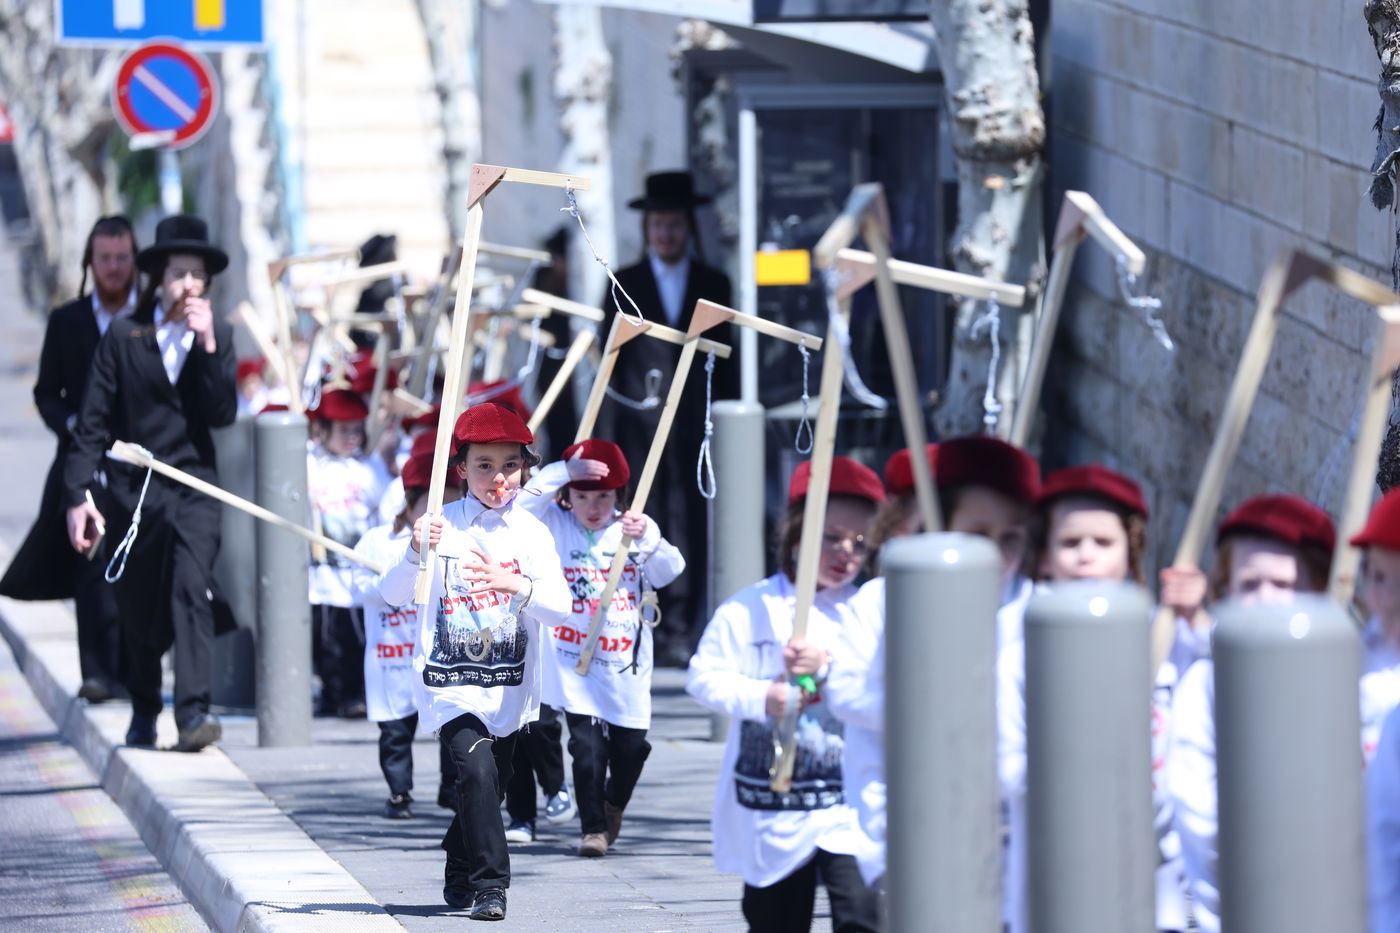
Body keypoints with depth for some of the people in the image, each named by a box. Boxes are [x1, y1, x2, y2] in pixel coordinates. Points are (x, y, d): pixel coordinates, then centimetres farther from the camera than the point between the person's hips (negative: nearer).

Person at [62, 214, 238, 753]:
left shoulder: (218, 335, 4)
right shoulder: (124, 336, 0)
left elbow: (223, 415, -5)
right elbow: (93, 421, -1)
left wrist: (208, 345, -14)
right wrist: (78, 495, -7)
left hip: (194, 486, 0)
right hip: (133, 488, 1)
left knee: (191, 587, -20)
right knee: (138, 608, 9)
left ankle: (194, 710, -26)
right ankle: (143, 712, 29)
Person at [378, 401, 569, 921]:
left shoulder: (531, 533, 0)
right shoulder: (442, 526, -5)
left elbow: (560, 609, -12)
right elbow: (392, 596, -11)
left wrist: (515, 586, -31)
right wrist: (415, 553, -30)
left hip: (509, 685, 3)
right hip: (451, 682, -3)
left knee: (491, 783, 13)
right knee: (477, 770, -21)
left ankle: (459, 875, 37)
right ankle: (490, 885, -14)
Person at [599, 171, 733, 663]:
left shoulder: (714, 284, 12)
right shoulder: (624, 285, 10)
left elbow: (727, 358, 12)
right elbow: (609, 361, 8)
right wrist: (607, 432, 1)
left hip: (694, 424, 0)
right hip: (639, 423, 0)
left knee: (691, 525, -5)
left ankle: (681, 630, -2)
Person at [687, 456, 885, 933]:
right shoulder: (749, 609, 0)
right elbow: (705, 676, -2)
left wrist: (830, 664, -18)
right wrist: (760, 697, -17)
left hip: (848, 807, 0)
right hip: (772, 805, 0)